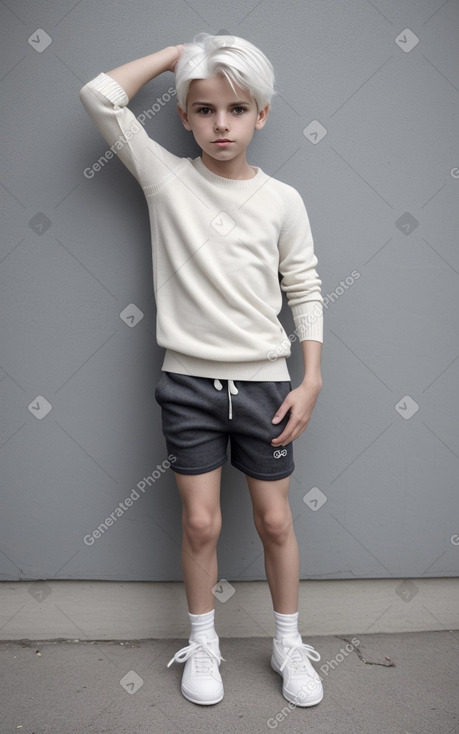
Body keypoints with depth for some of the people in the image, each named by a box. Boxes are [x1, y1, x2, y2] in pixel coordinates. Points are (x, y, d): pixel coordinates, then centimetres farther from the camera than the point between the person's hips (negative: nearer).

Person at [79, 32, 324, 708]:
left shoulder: (282, 200, 1)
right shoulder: (166, 178, 0)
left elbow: (305, 291, 3)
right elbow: (101, 95, -4)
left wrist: (312, 380, -2)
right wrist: (176, 54, 4)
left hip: (264, 382, 1)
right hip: (190, 380, 0)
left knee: (275, 520, 11)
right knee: (200, 523, 8)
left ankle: (288, 643, 33)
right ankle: (203, 644, 32)